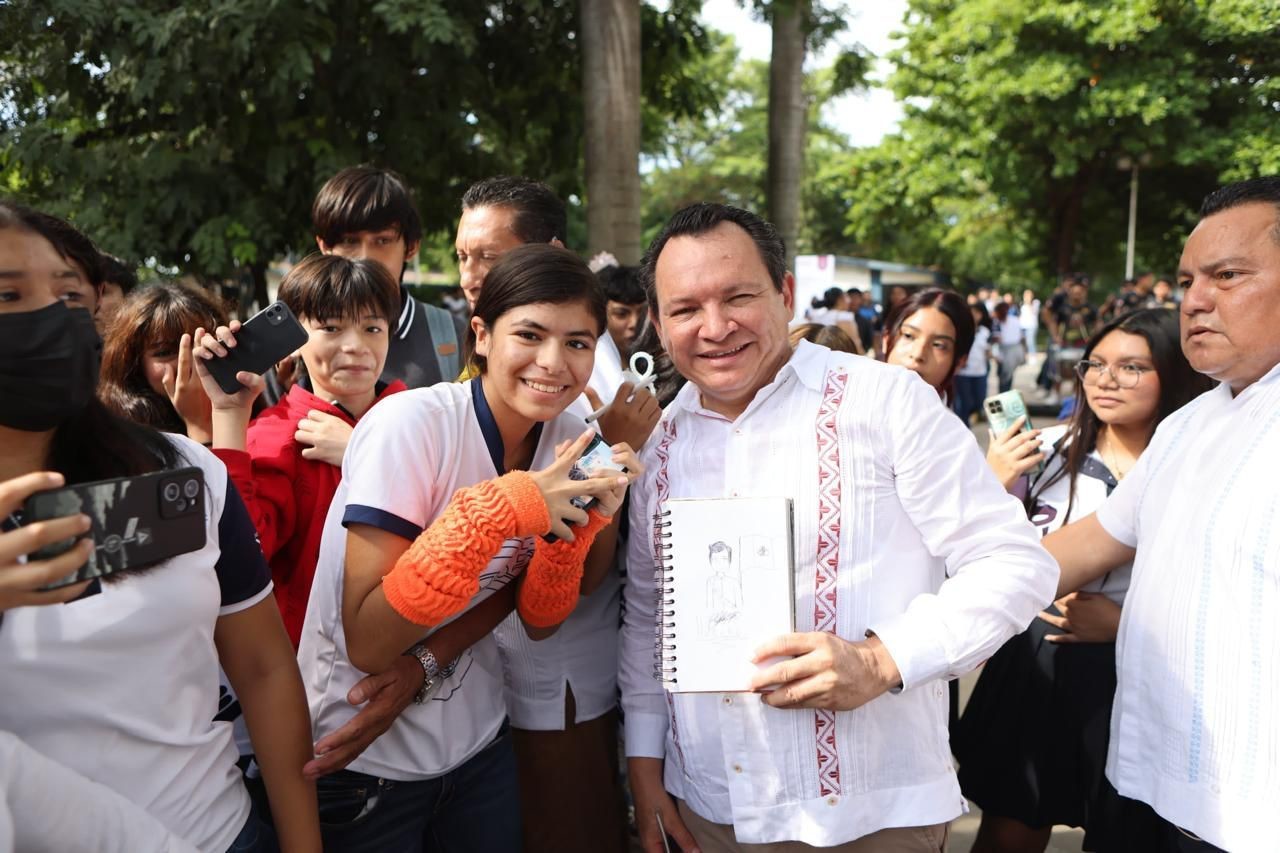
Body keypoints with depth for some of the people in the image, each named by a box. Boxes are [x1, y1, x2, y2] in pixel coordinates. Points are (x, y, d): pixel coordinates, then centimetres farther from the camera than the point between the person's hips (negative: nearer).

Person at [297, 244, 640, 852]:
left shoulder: (568, 441, -7)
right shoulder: (410, 424, -24)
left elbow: (538, 620, -4)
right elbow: (367, 644, -25)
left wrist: (581, 521, -22)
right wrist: (500, 509, -33)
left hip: (477, 743, 5)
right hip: (360, 763, -4)